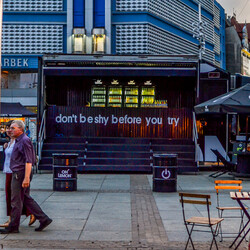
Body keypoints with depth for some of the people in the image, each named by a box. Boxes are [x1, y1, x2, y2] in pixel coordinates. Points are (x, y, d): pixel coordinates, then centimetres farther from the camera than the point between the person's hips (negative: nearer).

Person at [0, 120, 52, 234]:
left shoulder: (25, 141, -15)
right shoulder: (18, 141, 16)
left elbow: (28, 161, -21)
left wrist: (26, 178, -25)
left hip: (20, 174, -10)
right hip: (17, 174, 10)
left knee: (16, 201, -1)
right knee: (26, 199, 13)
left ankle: (13, 227, 8)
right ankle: (44, 219, 15)